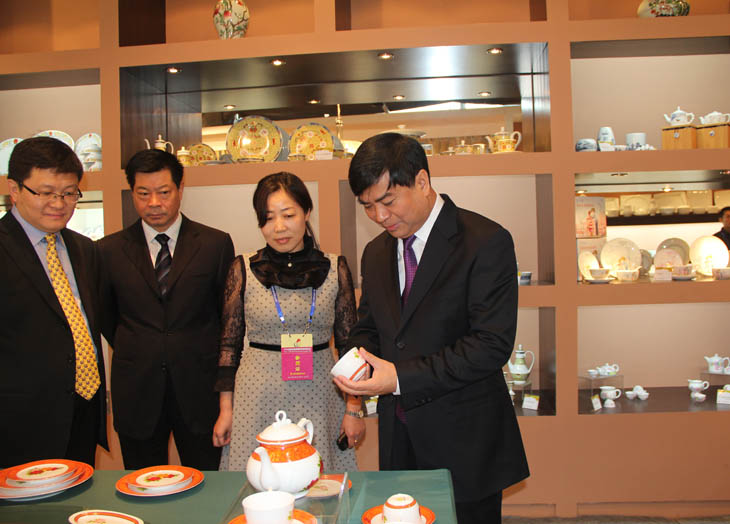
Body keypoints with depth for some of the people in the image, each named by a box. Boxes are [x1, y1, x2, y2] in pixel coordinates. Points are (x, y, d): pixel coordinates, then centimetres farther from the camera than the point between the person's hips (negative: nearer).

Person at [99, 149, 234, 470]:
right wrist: (134, 352, 12)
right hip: (136, 392, 1)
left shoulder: (216, 244, -1)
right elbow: (104, 314, 15)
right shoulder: (110, 250, 3)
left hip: (199, 389, -1)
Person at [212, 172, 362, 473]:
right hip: (258, 397, 0)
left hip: (317, 396, 1)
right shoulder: (244, 269, 0)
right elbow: (230, 343, 5)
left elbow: (349, 343, 6)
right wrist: (226, 408, 4)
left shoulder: (335, 268, 1)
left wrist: (354, 408, 3)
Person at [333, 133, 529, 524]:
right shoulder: (376, 253, 8)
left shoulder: (485, 242, -13)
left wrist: (400, 377, -22)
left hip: (463, 441, -5)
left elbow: (492, 345, -19)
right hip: (398, 439, 6)